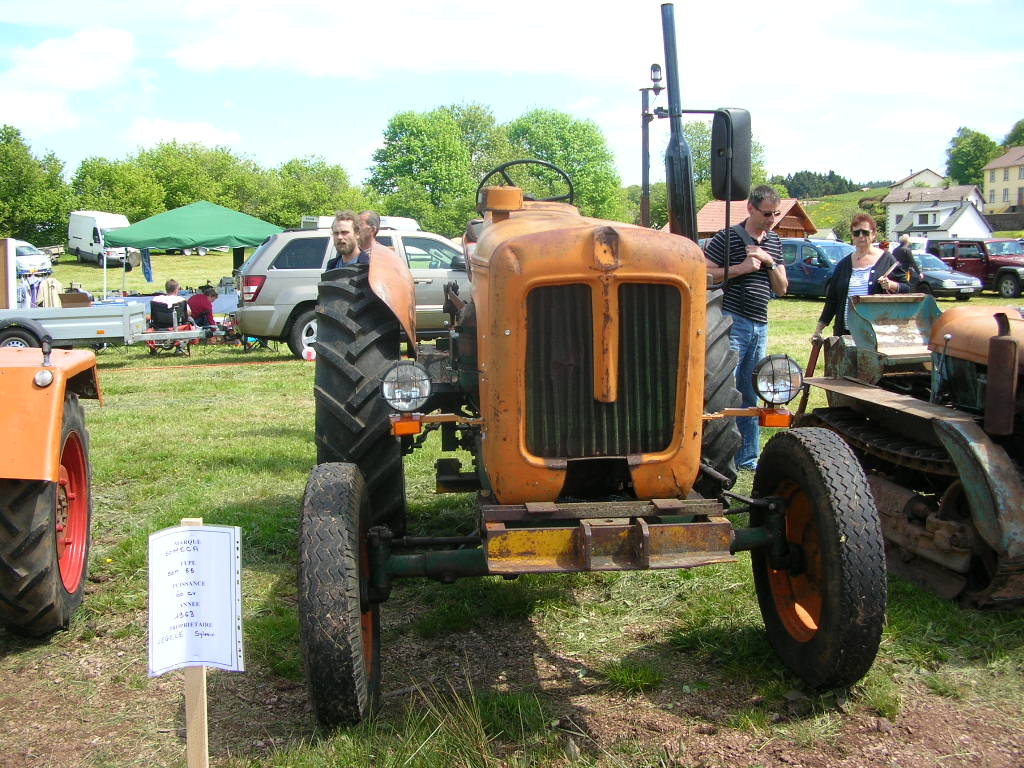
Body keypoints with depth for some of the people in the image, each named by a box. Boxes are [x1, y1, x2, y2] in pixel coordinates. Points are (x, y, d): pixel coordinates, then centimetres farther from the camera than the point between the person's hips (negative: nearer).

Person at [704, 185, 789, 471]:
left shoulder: (774, 243, 15)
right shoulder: (728, 238, -6)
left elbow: (782, 289, 14)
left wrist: (769, 263, -3)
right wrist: (740, 268, -17)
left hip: (759, 326, 7)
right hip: (732, 322, -7)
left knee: (751, 396, 11)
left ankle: (747, 458, 19)